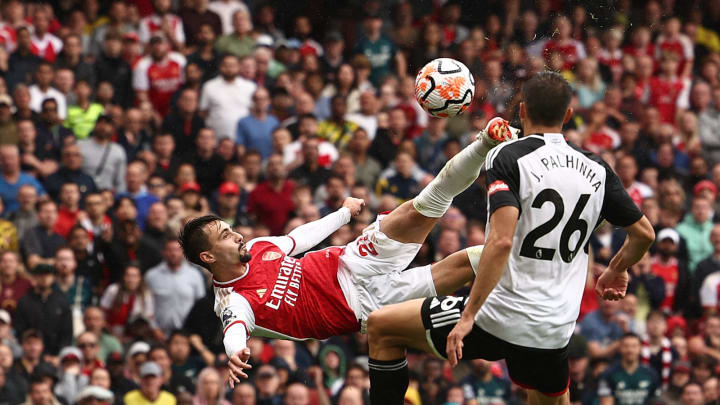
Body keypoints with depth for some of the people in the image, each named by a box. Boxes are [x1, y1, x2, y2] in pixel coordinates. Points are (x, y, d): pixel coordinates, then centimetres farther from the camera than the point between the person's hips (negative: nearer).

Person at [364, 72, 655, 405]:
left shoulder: (507, 157, -9)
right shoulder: (596, 170, 6)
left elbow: (501, 240, -22)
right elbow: (644, 233, 15)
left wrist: (468, 316, -20)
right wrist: (617, 272, 35)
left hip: (498, 318, -5)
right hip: (554, 332, 5)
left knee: (381, 327, 10)